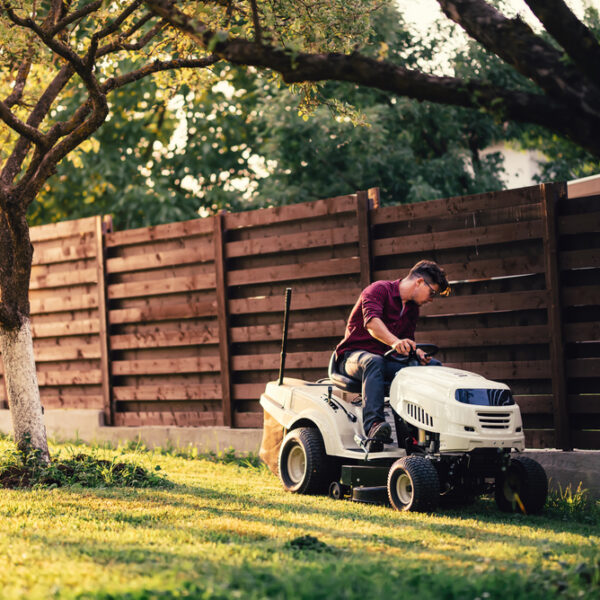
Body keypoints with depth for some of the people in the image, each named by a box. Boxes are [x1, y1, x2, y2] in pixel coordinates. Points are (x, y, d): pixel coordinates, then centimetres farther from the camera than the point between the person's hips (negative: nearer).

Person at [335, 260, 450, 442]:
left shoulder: (412, 309, 18)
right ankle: (373, 423, -55)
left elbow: (407, 341, 13)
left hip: (387, 360, 7)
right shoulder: (379, 290, -9)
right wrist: (395, 342, -45)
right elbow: (372, 321, -28)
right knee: (374, 362, -42)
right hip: (354, 356, -7)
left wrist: (418, 353, -12)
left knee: (434, 365, -10)